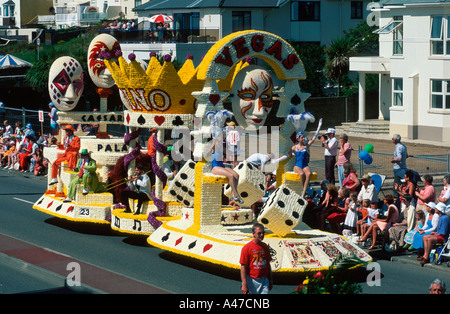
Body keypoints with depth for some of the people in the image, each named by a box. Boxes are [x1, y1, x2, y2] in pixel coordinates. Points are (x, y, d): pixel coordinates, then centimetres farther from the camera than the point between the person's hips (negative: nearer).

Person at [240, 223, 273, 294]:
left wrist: (270, 280, 15)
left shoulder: (265, 246, 8)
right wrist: (244, 284, -17)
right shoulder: (247, 248, -9)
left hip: (264, 280, 4)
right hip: (252, 280, -4)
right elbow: (243, 267, -12)